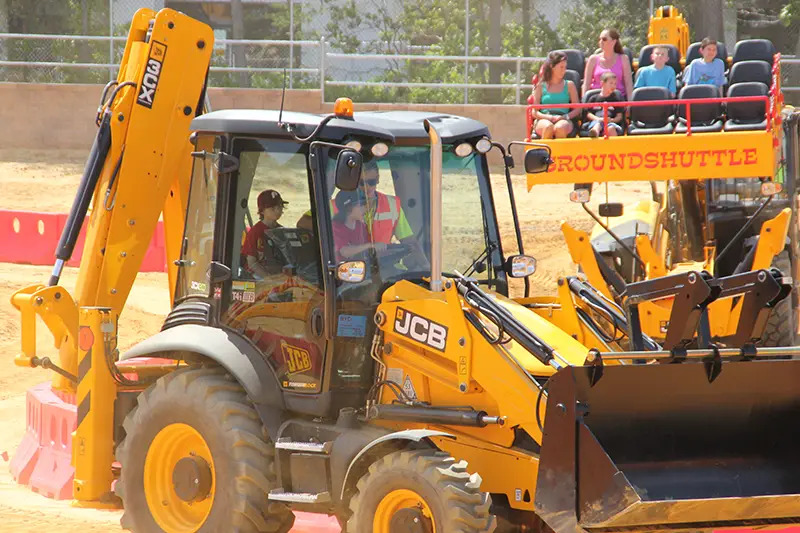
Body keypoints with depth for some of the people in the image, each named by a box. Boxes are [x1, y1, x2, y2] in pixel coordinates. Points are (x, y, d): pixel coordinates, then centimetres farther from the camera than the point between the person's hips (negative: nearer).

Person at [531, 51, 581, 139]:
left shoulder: (569, 85, 18)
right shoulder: (541, 86, 16)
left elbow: (577, 110, 11)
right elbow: (534, 112, 8)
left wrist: (565, 117, -10)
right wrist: (550, 117, -11)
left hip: (563, 121, 0)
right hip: (543, 120, 0)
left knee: (560, 127, -38)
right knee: (548, 127, -38)